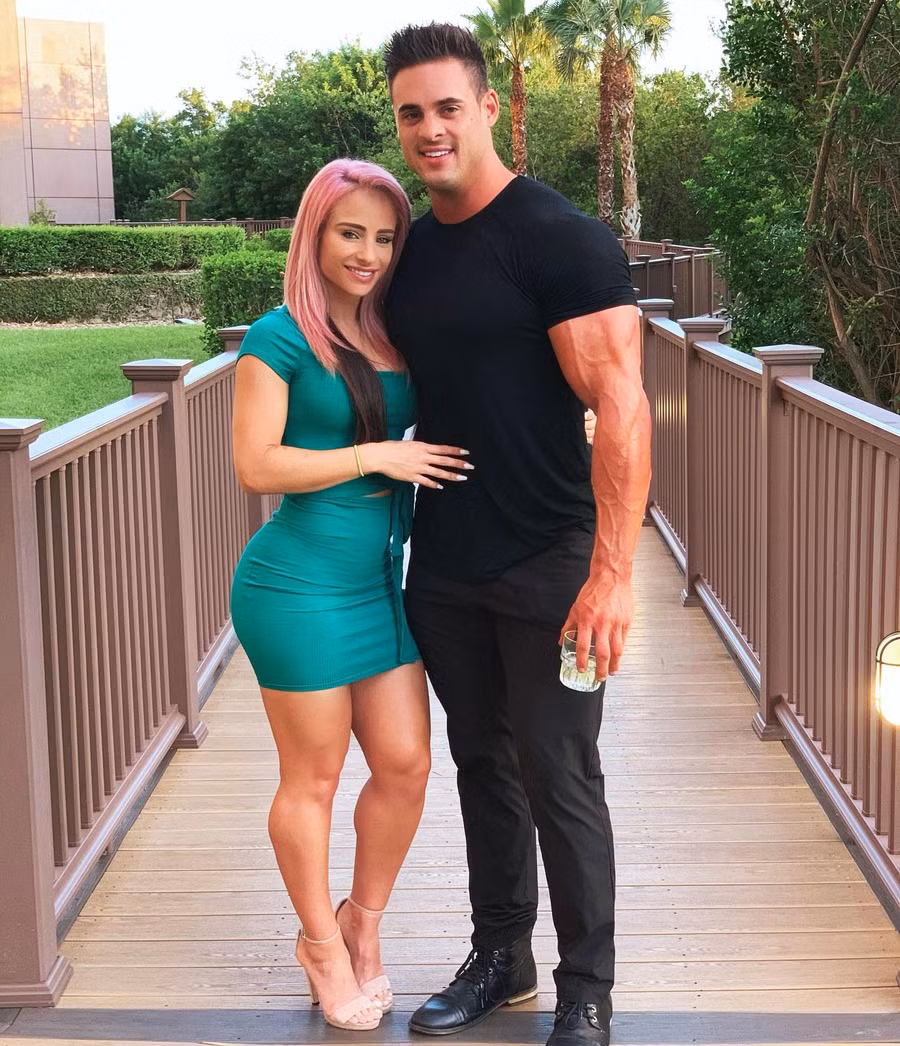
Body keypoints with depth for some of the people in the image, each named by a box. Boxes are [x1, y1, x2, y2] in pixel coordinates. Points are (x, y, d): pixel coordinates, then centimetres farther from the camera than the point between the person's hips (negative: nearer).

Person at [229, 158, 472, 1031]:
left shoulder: (389, 335, 11)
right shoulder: (280, 337, -9)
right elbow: (257, 466, -16)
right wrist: (375, 455, -16)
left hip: (381, 582, 7)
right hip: (301, 586, -7)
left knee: (405, 765, 9)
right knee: (313, 778, 6)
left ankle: (362, 924, 31)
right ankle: (323, 943, 26)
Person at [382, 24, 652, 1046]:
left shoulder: (560, 238, -13)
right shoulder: (409, 250, 9)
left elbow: (621, 409, -18)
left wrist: (613, 570, -25)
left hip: (548, 567, -6)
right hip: (442, 568, 6)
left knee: (559, 783, 3)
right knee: (482, 767, 16)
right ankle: (499, 958, 33)